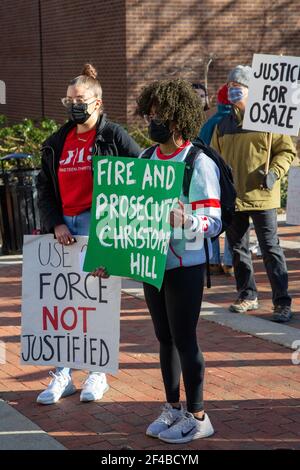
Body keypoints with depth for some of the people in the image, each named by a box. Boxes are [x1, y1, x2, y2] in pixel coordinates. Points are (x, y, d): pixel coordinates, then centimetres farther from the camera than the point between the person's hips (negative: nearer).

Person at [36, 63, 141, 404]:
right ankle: (62, 376, 12)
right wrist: (55, 223, -1)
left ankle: (98, 374, 13)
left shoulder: (113, 136, -2)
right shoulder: (57, 142, 14)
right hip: (63, 226, 5)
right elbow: (44, 187, 14)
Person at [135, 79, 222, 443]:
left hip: (185, 266, -6)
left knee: (184, 339, -1)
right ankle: (172, 408, 28)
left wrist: (184, 221, -34)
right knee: (164, 338, 15)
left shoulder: (199, 163, -12)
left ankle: (197, 417, 12)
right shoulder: (146, 160, 8)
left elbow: (213, 222, -15)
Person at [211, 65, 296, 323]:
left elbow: (287, 150, -2)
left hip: (261, 195, -5)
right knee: (238, 249, 12)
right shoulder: (223, 123, 12)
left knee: (271, 249, -4)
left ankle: (282, 302, 1)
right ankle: (247, 296, 25)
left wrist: (274, 172, -17)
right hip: (231, 196, 5)